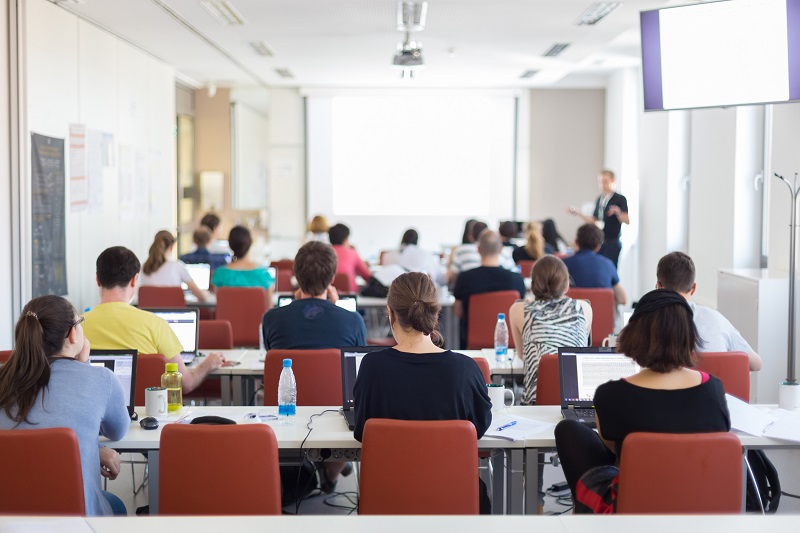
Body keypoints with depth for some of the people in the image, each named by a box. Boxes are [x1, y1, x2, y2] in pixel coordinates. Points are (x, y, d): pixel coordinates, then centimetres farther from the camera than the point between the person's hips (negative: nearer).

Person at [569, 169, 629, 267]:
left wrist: (618, 212, -32)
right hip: (598, 241, 6)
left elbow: (627, 221, -13)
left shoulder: (620, 199, -5)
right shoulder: (599, 199, 14)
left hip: (612, 243, -6)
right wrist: (578, 213, 8)